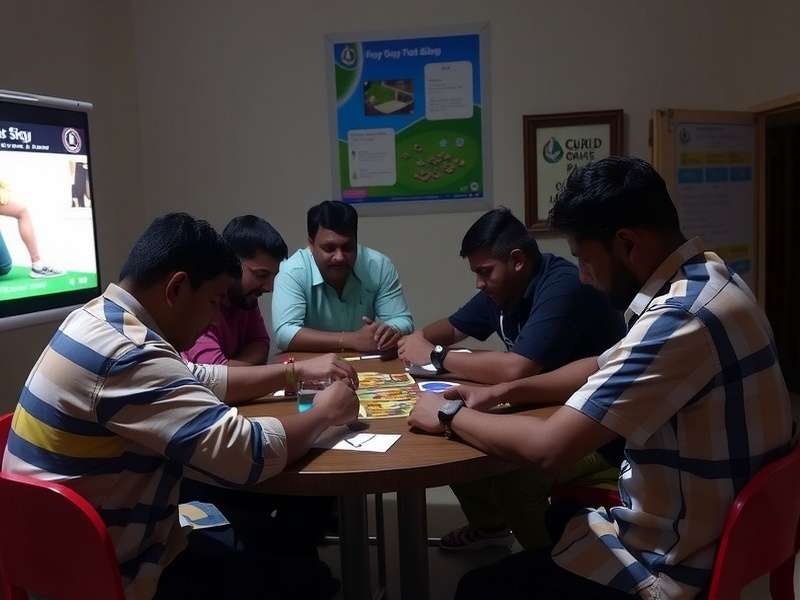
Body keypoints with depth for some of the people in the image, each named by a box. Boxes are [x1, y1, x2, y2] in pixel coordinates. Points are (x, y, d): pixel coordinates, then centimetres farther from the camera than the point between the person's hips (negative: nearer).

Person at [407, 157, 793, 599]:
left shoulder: (683, 318, -31)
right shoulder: (700, 281, 2)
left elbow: (548, 447, -30)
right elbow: (606, 368, 16)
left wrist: (451, 415, -12)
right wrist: (503, 393, 7)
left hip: (673, 563, -9)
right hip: (709, 533, 9)